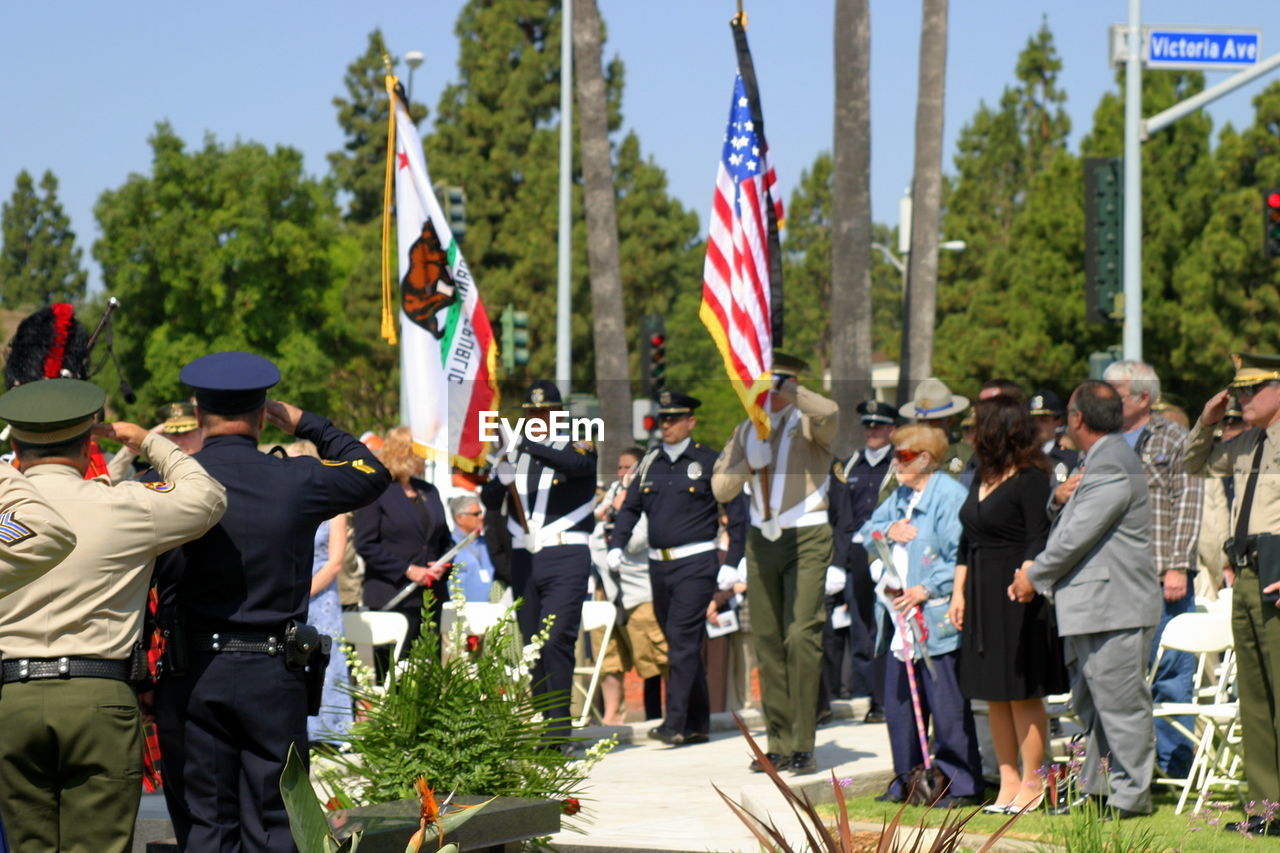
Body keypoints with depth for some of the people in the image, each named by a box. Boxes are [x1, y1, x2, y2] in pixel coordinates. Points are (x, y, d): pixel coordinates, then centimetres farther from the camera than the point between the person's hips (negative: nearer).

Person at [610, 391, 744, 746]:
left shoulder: (708, 462, -2)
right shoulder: (650, 463, 13)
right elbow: (630, 507, 14)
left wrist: (731, 563, -10)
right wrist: (616, 546, -2)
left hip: (695, 562, -6)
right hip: (659, 565, 6)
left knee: (682, 639, -14)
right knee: (684, 645, 11)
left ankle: (675, 723, -17)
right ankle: (698, 724, 17)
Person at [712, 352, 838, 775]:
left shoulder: (808, 423, -2)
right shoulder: (747, 430, 14)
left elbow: (829, 414, -27)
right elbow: (721, 488, 10)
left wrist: (785, 389, -21)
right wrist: (749, 462, -7)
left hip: (806, 538, -5)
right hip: (762, 539, 6)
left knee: (802, 637, -14)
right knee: (767, 641, 3)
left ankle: (802, 747, -12)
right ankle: (779, 743, 8)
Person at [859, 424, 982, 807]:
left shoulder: (949, 495, -11)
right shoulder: (901, 496, 17)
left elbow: (961, 558, -15)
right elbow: (866, 531, 24)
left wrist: (927, 590, -20)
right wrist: (888, 530, 2)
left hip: (936, 617, -9)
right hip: (900, 618, 9)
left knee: (946, 706, -6)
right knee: (898, 700, 11)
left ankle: (961, 785, 0)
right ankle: (907, 779, 21)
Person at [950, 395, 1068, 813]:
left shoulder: (1030, 480, -10)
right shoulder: (982, 478, 15)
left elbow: (1038, 542, -15)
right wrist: (959, 591, 16)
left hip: (1017, 596, -8)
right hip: (981, 596, 9)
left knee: (1023, 693, -3)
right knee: (994, 695, 10)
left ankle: (1032, 783, 3)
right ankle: (1008, 780, 15)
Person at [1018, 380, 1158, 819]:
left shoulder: (1110, 468, -17)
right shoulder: (1093, 462, 18)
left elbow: (1075, 537, -19)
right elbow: (1062, 524, 21)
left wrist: (1034, 577, -6)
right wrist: (1060, 498, -3)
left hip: (1114, 606, -11)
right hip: (1089, 607, 11)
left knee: (1120, 702, -6)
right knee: (1091, 703, 15)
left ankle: (1131, 794, -2)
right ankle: (1095, 788, 22)